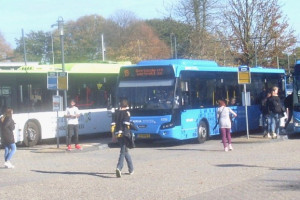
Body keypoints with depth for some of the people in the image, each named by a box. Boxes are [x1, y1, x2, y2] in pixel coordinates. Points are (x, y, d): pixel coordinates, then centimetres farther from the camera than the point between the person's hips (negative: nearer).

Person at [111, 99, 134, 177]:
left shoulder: (116, 112, 13)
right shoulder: (127, 112, -2)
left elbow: (113, 124, 8)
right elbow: (127, 124, -11)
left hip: (118, 134, 5)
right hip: (124, 134, -5)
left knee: (125, 150, 16)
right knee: (123, 152, -3)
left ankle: (131, 169, 23)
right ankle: (119, 168, -21)